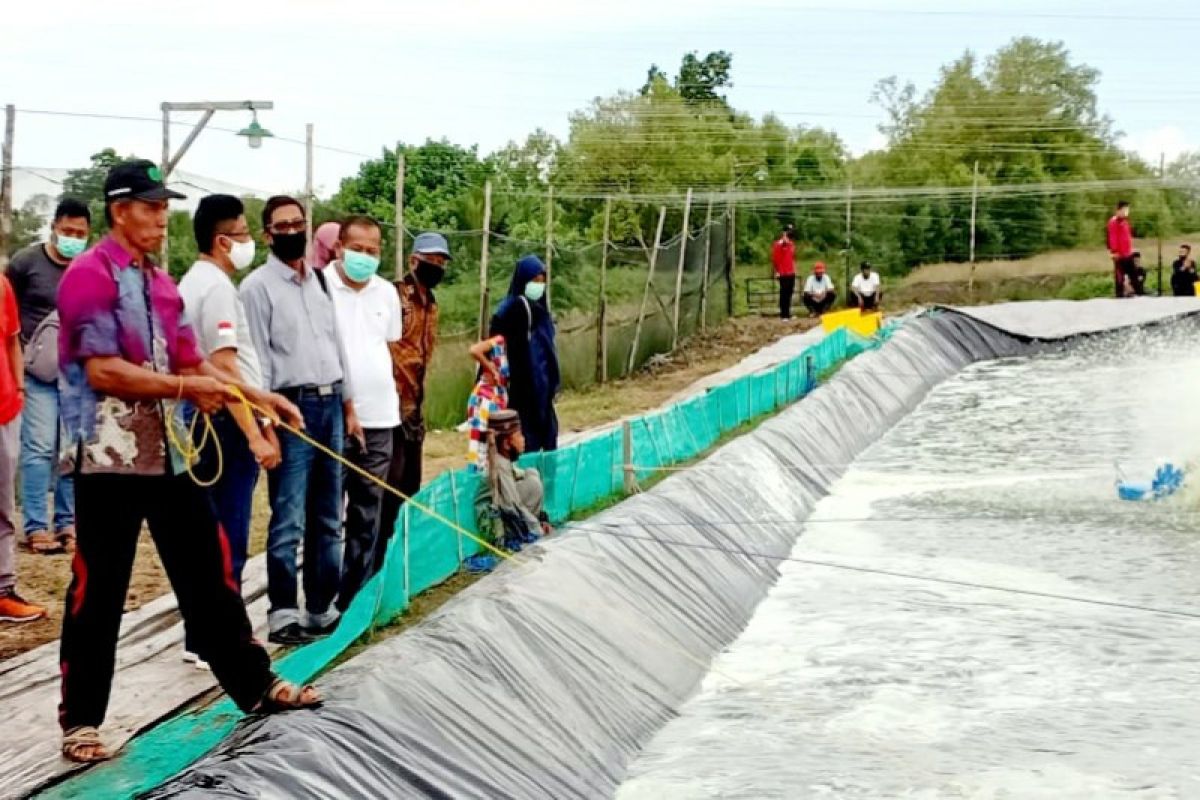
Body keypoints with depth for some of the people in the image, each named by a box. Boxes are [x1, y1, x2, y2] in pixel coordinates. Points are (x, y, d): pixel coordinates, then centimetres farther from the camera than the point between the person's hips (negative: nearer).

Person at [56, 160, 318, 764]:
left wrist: (258, 397, 8)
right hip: (107, 456, -8)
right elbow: (102, 372, -20)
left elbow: (191, 363, 17)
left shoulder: (161, 284, 15)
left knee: (207, 569, 12)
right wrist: (186, 388, -19)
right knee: (98, 589, 0)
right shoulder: (89, 276, -12)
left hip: (169, 452, 8)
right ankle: (80, 720, 11)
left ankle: (254, 685, 23)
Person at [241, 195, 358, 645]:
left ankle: (322, 609, 18)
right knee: (289, 521, -7)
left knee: (328, 520, 11)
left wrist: (348, 407, 13)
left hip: (331, 405, 7)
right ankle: (283, 615, -1)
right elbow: (256, 360, -10)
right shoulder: (258, 286, -5)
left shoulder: (320, 280, 15)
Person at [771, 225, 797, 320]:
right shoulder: (779, 244, -10)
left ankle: (788, 313, 17)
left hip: (791, 273, 8)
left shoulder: (791, 244, 15)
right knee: (784, 293, -5)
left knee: (789, 293, 10)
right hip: (783, 274, -8)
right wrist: (777, 271, -12)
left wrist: (794, 268, 16)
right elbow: (775, 258, -12)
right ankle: (783, 315, -2)